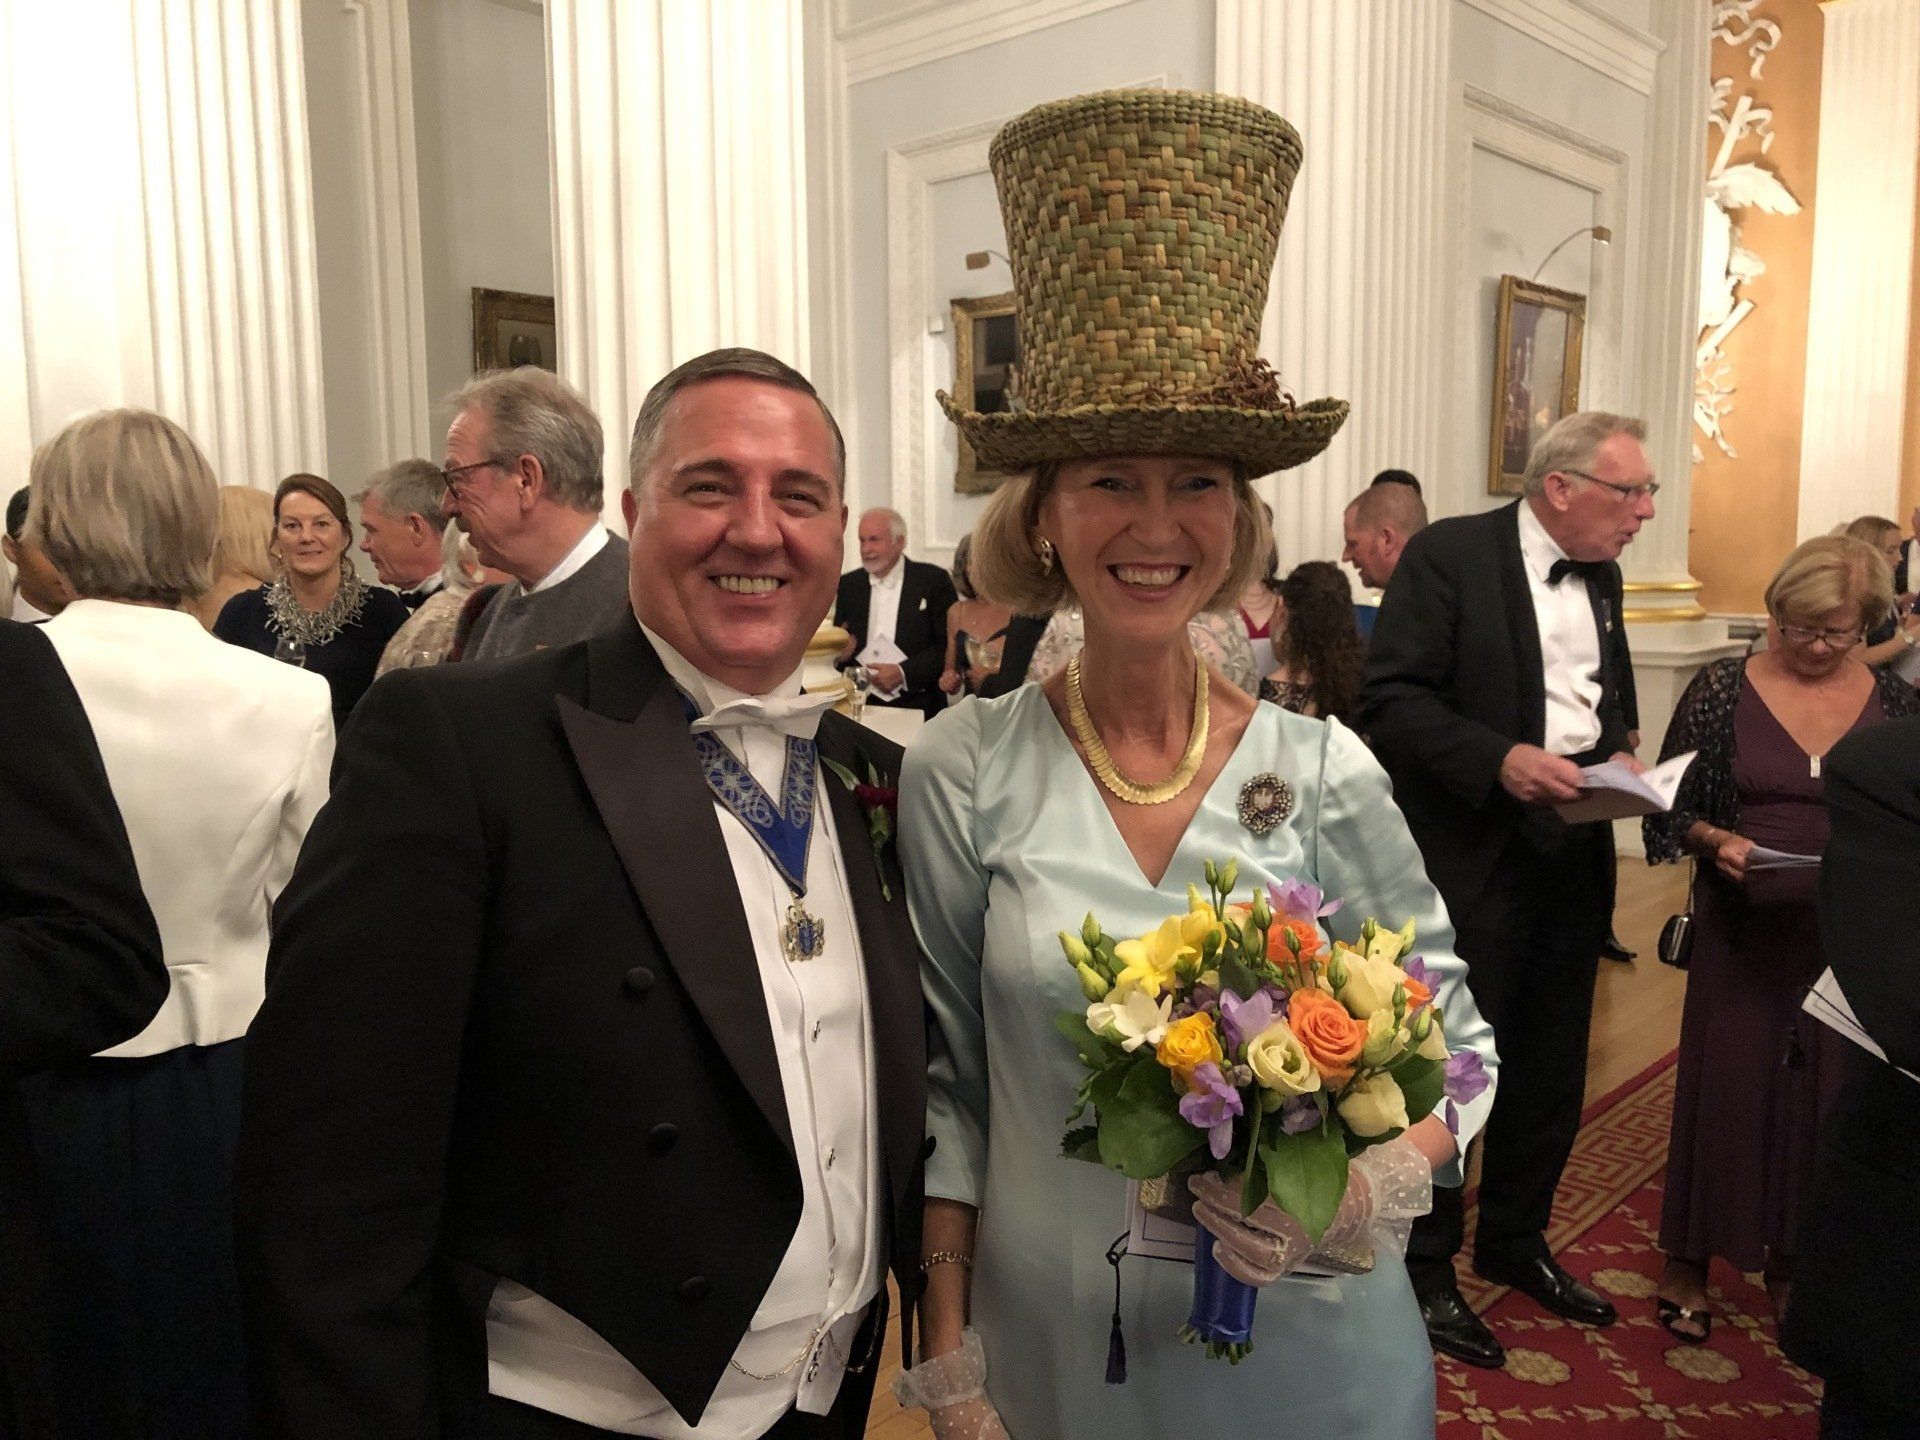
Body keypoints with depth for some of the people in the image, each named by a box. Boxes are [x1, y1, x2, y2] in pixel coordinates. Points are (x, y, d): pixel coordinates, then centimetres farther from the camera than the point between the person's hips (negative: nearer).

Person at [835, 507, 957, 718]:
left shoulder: (933, 580, 1)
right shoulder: (848, 585, 12)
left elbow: (950, 646, -3)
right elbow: (839, 646, 17)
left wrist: (904, 672, -13)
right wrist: (842, 650, -6)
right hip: (860, 704, 3)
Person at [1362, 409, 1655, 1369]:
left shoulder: (1600, 575, 11)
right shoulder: (1449, 554, -12)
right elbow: (1390, 701, -17)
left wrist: (1617, 756, 1)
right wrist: (1501, 759, -28)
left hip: (1576, 852, 7)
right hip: (1474, 853, -7)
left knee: (1551, 1068, 17)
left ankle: (1515, 1242, 37)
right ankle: (1427, 1267, 22)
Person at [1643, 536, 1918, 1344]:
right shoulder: (1722, 691, -4)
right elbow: (1671, 803, -1)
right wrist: (1715, 840, -20)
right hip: (1742, 930, -2)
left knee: (1827, 1096, 9)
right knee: (1723, 1084, 5)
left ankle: (1792, 1263, 30)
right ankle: (1688, 1262, 22)